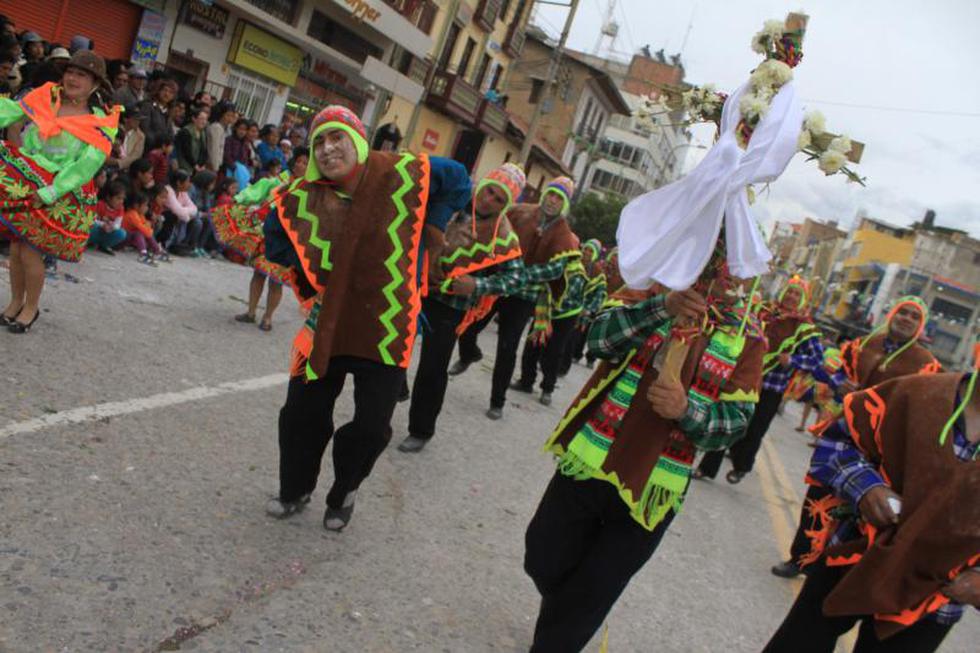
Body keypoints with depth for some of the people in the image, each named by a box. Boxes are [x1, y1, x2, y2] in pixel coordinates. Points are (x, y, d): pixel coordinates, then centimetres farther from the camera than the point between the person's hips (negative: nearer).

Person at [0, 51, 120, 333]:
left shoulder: (100, 125, -8)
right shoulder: (45, 96, 5)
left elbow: (85, 167, -14)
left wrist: (48, 193, -21)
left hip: (59, 195, -3)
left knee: (30, 250, -2)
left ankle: (31, 306, 22)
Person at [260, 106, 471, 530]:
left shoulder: (401, 174, -10)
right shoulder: (303, 197, -3)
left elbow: (456, 178, 8)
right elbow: (276, 240, 16)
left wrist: (430, 227, 5)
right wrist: (309, 269, 3)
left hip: (385, 330, -2)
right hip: (326, 324, 2)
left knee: (371, 427, 4)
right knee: (303, 413, 9)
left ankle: (344, 491, 34)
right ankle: (295, 490, 36)